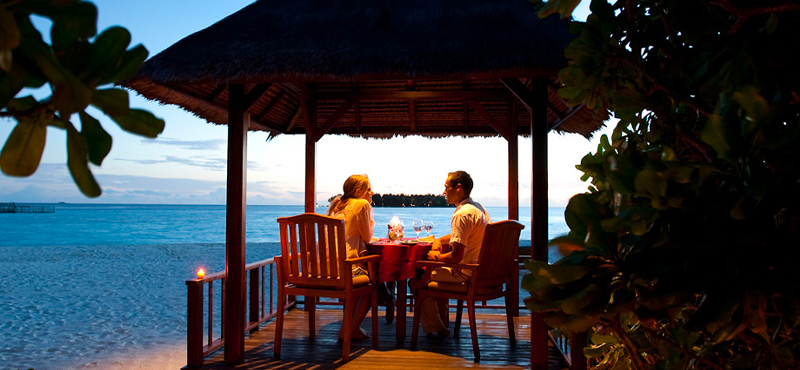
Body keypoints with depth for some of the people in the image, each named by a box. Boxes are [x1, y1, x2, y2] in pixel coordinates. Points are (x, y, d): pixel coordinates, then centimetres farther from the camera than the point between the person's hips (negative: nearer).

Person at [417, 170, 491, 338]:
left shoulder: (462, 214, -23)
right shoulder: (478, 208, 10)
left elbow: (456, 256, -27)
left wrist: (437, 257, -8)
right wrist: (439, 240, 11)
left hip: (466, 274, -10)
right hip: (480, 271, 10)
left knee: (418, 282, 1)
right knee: (438, 272, 32)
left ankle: (434, 328, 17)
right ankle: (442, 322, 37)